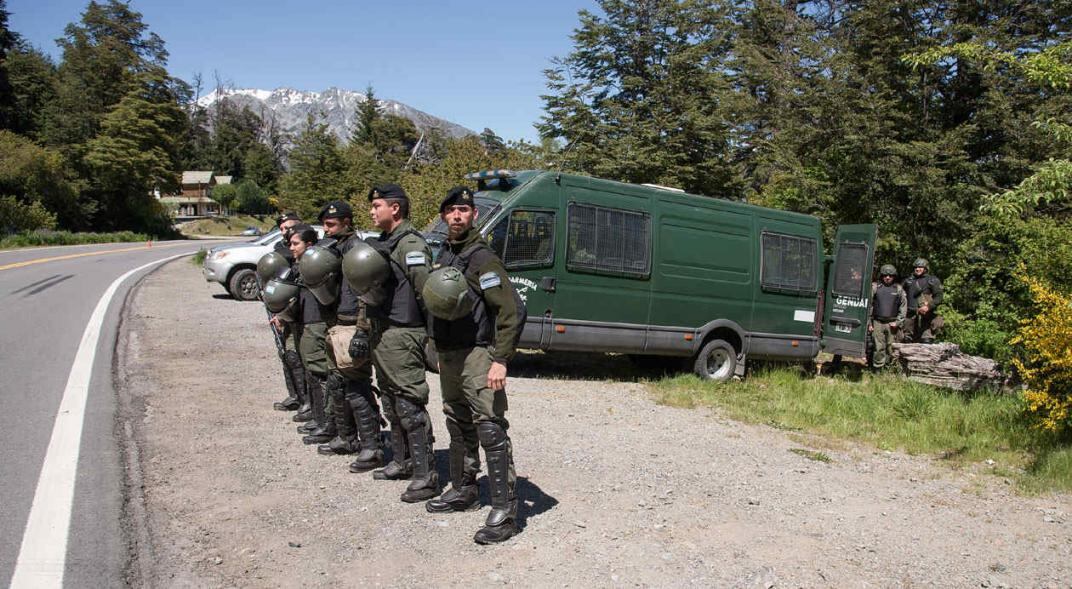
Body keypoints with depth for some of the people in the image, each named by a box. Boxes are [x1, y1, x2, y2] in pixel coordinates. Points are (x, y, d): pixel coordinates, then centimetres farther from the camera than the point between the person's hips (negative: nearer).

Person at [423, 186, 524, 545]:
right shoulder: (443, 255, 14)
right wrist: (438, 350, 15)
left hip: (477, 356, -9)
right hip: (449, 355, 9)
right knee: (458, 427, 19)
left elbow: (509, 312, -18)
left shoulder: (482, 258, -12)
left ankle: (504, 511, -8)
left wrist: (501, 360, -24)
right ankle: (463, 490, 34)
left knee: (490, 430, -10)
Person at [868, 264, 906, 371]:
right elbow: (868, 305, 5)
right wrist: (869, 323, 2)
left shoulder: (899, 289, 7)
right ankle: (877, 369, 4)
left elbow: (903, 307, 8)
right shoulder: (875, 287, 5)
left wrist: (898, 322, -2)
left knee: (891, 349, 2)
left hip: (892, 324, 1)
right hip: (878, 323, -1)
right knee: (879, 348, -2)